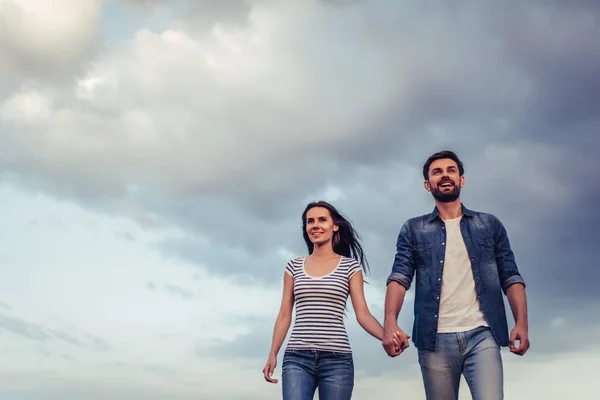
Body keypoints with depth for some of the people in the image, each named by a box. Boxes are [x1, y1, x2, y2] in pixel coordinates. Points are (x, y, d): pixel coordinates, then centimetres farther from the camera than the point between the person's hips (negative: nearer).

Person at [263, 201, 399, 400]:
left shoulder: (350, 266, 6)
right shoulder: (294, 266, 11)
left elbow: (363, 313, 0)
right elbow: (284, 315, 11)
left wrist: (387, 336, -19)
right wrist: (272, 354, 2)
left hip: (337, 359, -1)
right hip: (297, 358, 1)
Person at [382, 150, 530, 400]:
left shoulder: (490, 225, 14)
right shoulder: (413, 230, 11)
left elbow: (510, 277, 9)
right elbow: (399, 277, -1)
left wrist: (521, 322, -7)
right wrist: (390, 322, -19)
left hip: (481, 334, 0)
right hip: (435, 338, 0)